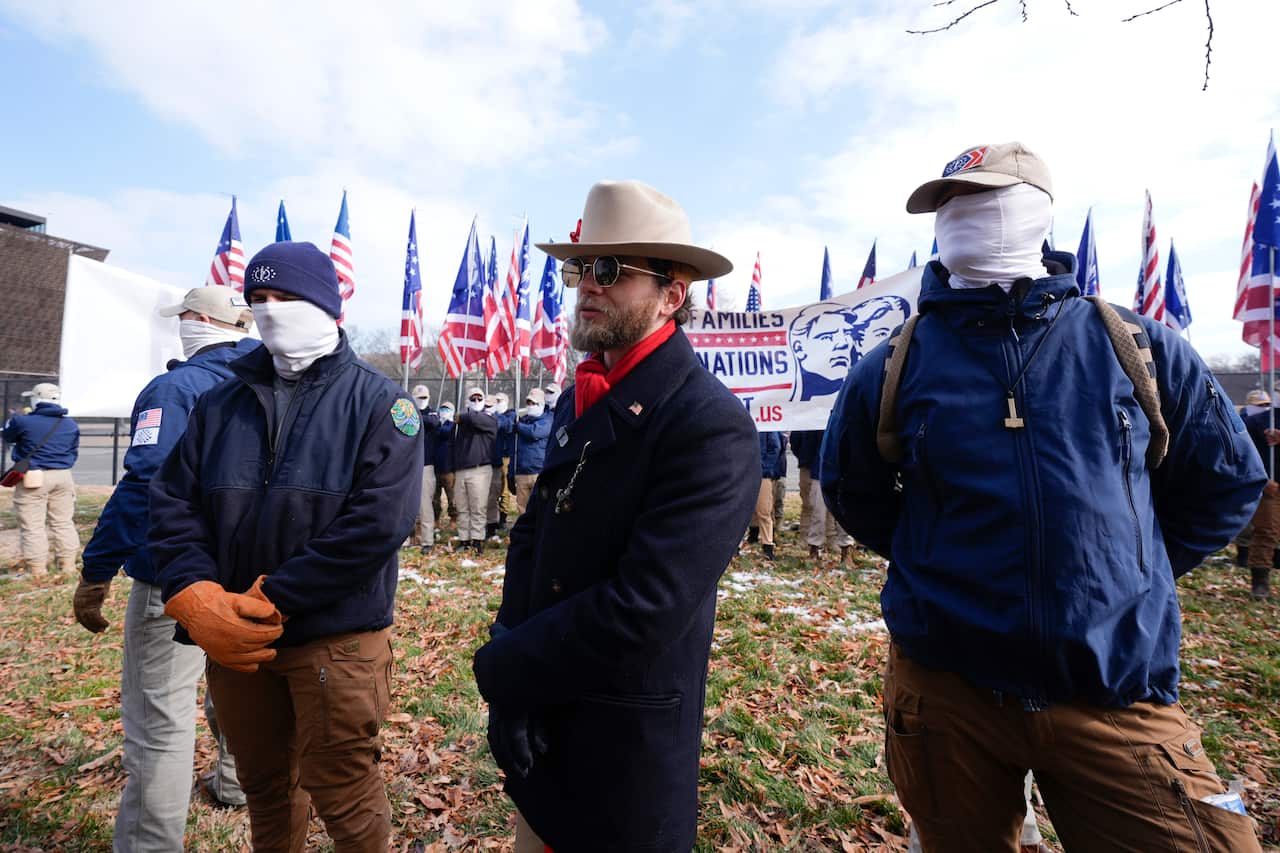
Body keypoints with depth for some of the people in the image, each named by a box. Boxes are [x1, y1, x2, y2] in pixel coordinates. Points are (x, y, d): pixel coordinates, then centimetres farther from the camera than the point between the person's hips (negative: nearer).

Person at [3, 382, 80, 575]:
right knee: (64, 523, 10)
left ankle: (37, 570, 2)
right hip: (63, 477, 4)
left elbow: (8, 436, 14)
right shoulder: (71, 425, 5)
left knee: (32, 525, 1)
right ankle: (68, 565, 13)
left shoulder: (23, 421, -8)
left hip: (33, 477, -4)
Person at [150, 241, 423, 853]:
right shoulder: (220, 402, 8)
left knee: (343, 796, 9)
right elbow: (172, 505, 3)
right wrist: (197, 598, -14)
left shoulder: (376, 402, -8)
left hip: (336, 638, -5)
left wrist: (271, 600, -19)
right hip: (233, 638, 5)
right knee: (264, 786, 24)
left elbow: (379, 522, -19)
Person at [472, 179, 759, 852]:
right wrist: (515, 678, -10)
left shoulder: (711, 426, -23)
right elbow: (530, 534, 2)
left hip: (623, 750, -6)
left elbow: (642, 611, -27)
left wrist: (500, 671, -14)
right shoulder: (580, 399, 2)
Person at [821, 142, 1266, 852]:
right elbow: (852, 492, 12)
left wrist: (1133, 570, 8)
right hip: (946, 687, 1)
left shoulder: (1136, 346, 0)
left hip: (1117, 696, 0)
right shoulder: (896, 365, -2)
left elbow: (1228, 479, 13)